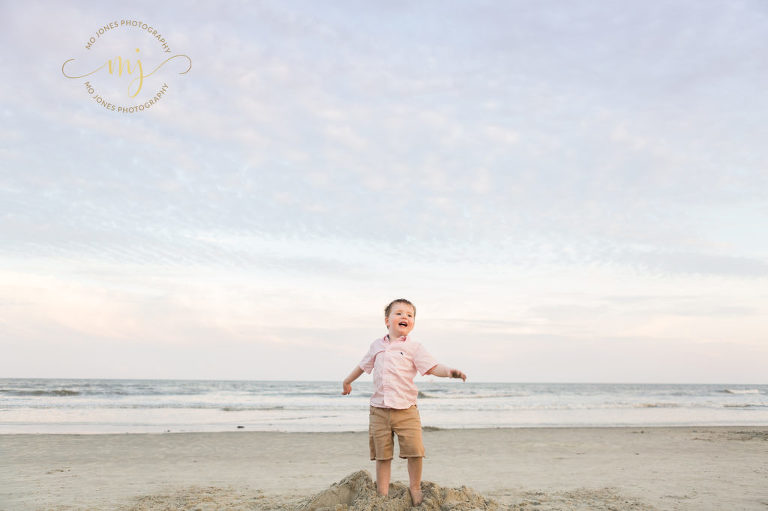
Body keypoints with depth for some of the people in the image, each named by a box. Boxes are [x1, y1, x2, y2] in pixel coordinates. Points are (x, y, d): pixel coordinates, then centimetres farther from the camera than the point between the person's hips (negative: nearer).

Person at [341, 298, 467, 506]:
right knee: (382, 454, 5)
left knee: (414, 450, -9)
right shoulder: (377, 346, 12)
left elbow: (432, 367, -10)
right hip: (379, 411, 3)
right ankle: (383, 494, 17)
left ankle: (415, 488, 15)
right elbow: (364, 364, 29)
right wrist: (348, 381, 41)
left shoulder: (413, 347, 0)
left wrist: (449, 371, -30)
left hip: (406, 411, -2)